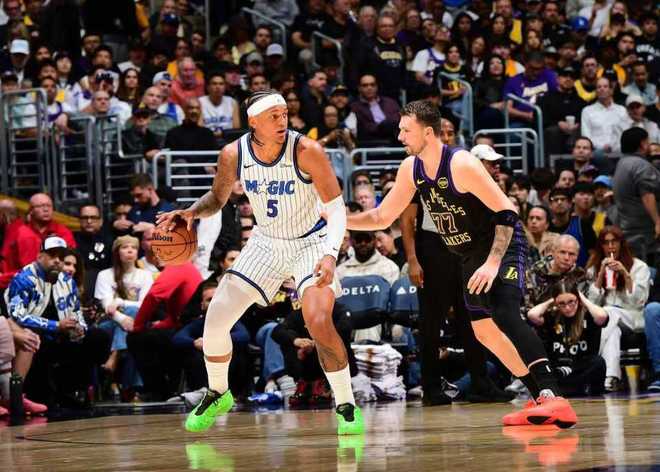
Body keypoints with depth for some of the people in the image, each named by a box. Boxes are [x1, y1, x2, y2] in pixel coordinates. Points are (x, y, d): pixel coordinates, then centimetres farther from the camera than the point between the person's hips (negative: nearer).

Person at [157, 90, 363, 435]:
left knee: (319, 323, -25)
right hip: (266, 242, 4)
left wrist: (330, 254, -39)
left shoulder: (306, 151, -25)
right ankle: (218, 395, 25)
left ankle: (346, 406, -7)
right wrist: (192, 212, -15)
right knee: (215, 319, -2)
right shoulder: (233, 155, -14)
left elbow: (336, 207, -23)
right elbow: (218, 198, 6)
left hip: (311, 241, -4)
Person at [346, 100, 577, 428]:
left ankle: (554, 399, -37)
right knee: (483, 330, 12)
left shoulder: (461, 164, -25)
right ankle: (541, 400, 19)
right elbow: (383, 217, 10)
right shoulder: (411, 169, -1)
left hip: (502, 244, -9)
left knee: (505, 315, -28)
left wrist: (493, 263, -33)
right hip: (472, 253, 9)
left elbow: (506, 212, -25)